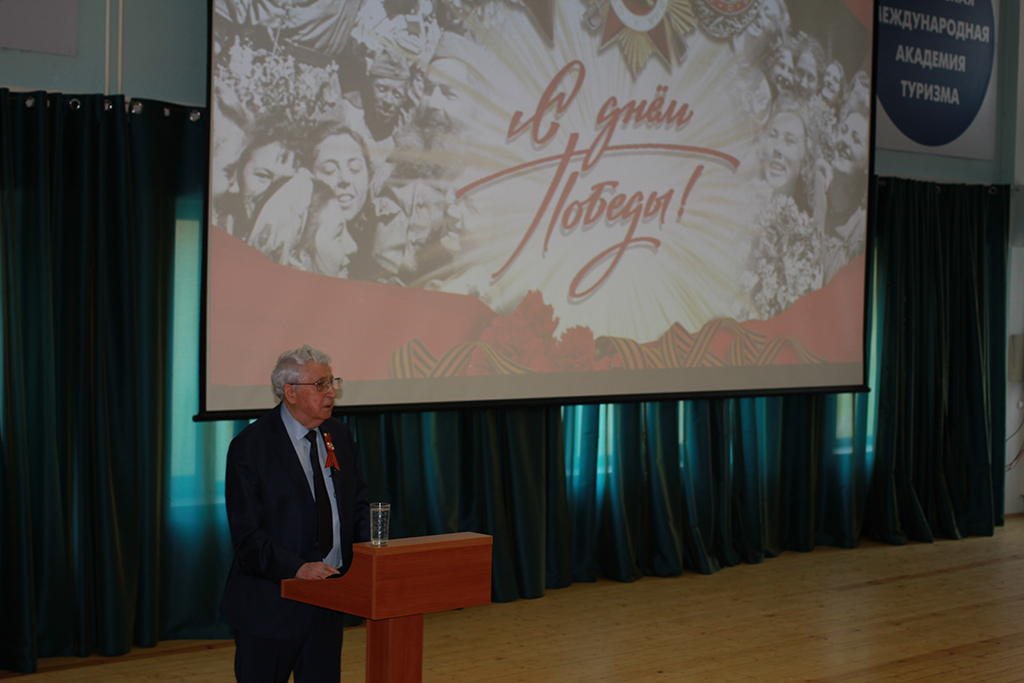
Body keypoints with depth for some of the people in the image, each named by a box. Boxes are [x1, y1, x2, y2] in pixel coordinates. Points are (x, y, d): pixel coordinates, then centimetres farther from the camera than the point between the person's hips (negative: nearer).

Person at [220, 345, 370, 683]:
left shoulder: (339, 435, 7)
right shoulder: (250, 446, -12)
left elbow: (358, 503, 13)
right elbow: (247, 535, -16)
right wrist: (298, 568, -28)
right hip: (272, 602, -5)